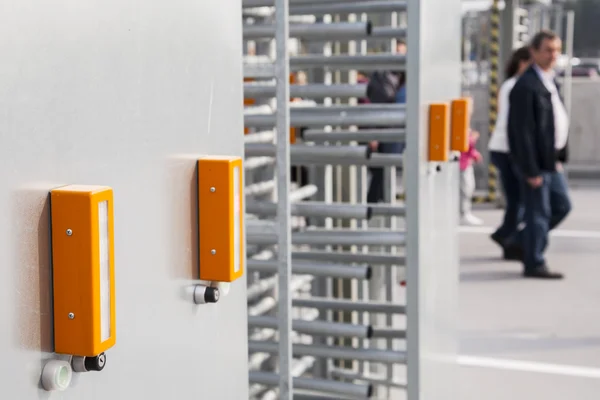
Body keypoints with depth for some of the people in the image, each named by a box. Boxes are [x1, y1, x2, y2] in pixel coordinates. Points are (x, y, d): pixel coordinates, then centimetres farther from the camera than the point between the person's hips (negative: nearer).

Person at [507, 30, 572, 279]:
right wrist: (531, 170, -21)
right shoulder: (526, 86, -18)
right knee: (538, 213, -1)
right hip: (536, 162, -9)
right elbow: (523, 132, -20)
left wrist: (559, 156, 15)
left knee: (562, 206, 16)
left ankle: (522, 241, 30)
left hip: (551, 160, 9)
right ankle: (534, 264, 11)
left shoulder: (550, 81, 12)